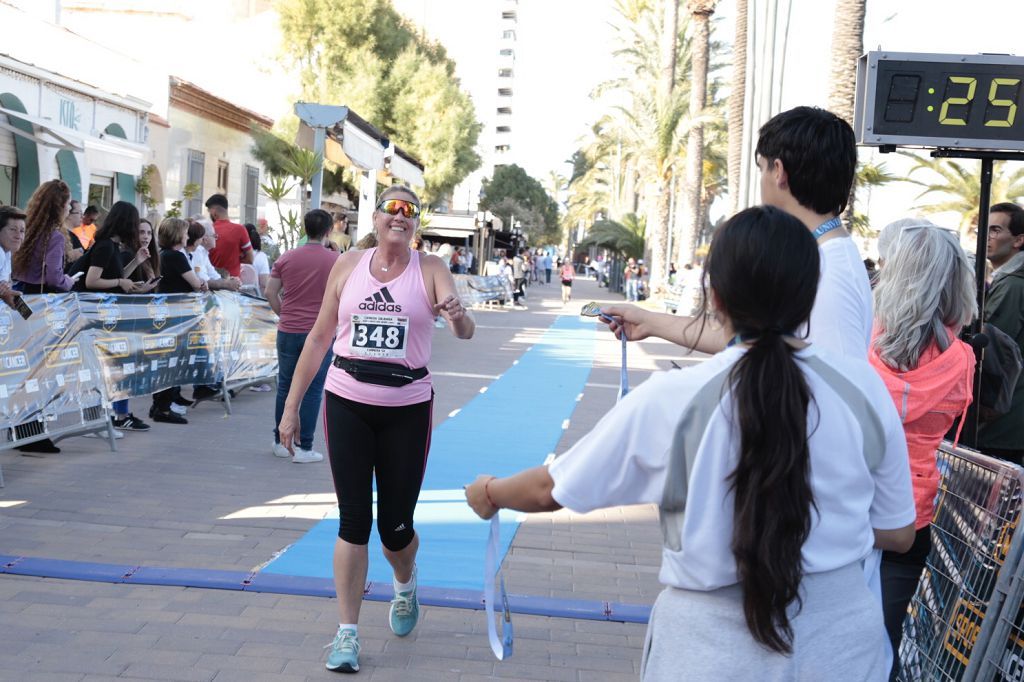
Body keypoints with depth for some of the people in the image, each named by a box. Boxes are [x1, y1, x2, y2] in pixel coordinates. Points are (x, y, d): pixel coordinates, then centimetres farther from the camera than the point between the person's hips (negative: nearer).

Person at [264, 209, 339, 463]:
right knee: (312, 390, 3)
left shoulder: (287, 258, 2)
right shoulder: (336, 260, -6)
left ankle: (281, 442, 22)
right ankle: (304, 447, 4)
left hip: (288, 331, 3)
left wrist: (284, 314, 14)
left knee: (285, 387, 14)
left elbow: (270, 292, 3)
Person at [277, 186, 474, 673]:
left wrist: (459, 317, -41)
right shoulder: (348, 266, 3)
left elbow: (465, 330, -16)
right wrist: (292, 405, 6)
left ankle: (405, 584, 40)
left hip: (408, 409, -1)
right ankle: (347, 633, 10)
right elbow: (319, 337, 7)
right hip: (347, 404, 1)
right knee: (354, 519, 0)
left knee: (395, 525, 5)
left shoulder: (430, 270, -2)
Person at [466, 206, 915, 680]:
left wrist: (489, 492, 16)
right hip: (841, 644, 3)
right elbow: (897, 534, 1)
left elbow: (551, 490, -5)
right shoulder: (863, 389, -11)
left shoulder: (673, 399, -17)